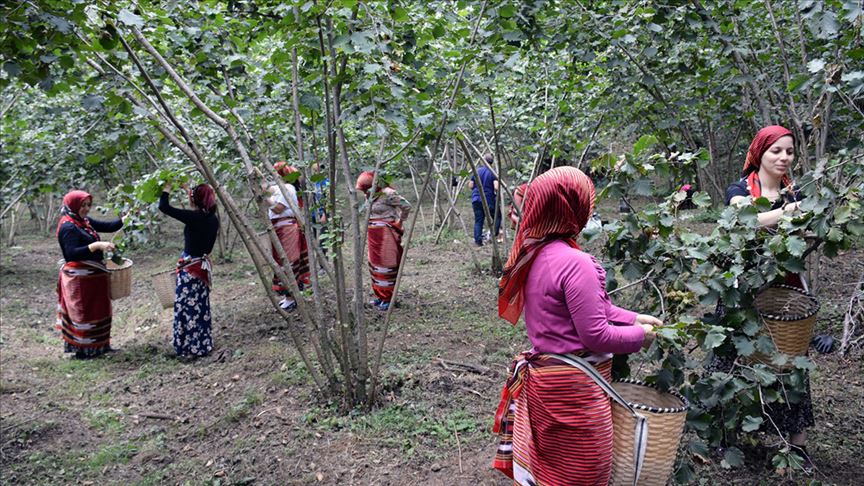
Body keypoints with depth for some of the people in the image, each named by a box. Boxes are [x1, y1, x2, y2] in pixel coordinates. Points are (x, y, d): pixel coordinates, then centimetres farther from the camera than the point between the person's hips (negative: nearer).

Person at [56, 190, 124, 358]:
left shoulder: (85, 221, 9)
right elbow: (72, 253, -25)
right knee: (83, 313, 0)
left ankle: (99, 345, 26)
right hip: (79, 278, -9)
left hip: (94, 275, 9)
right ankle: (82, 350, 11)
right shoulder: (68, 227, -17)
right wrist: (97, 245, -32)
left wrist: (124, 220, -8)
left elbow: (108, 226, 8)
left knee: (98, 311, 16)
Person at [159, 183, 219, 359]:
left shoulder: (194, 217, -20)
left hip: (190, 267, -8)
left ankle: (192, 348, 5)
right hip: (203, 265, 8)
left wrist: (167, 187, -2)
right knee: (201, 307, 17)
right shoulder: (212, 219, 1)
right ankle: (204, 344, 25)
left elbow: (164, 207, -15)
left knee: (187, 307, 1)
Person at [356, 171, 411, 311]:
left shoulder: (387, 194, -18)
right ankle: (379, 296, 25)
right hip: (373, 234, 8)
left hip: (386, 233, -8)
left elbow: (406, 206, -15)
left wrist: (399, 221, -4)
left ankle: (388, 299, 5)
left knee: (385, 265, -3)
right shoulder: (369, 196, 6)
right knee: (374, 263, 13)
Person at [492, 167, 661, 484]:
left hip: (544, 375, 9)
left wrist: (633, 318, 9)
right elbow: (595, 335, -21)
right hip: (573, 386, -9)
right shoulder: (575, 262, -25)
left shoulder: (534, 252, 2)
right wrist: (639, 335, -5)